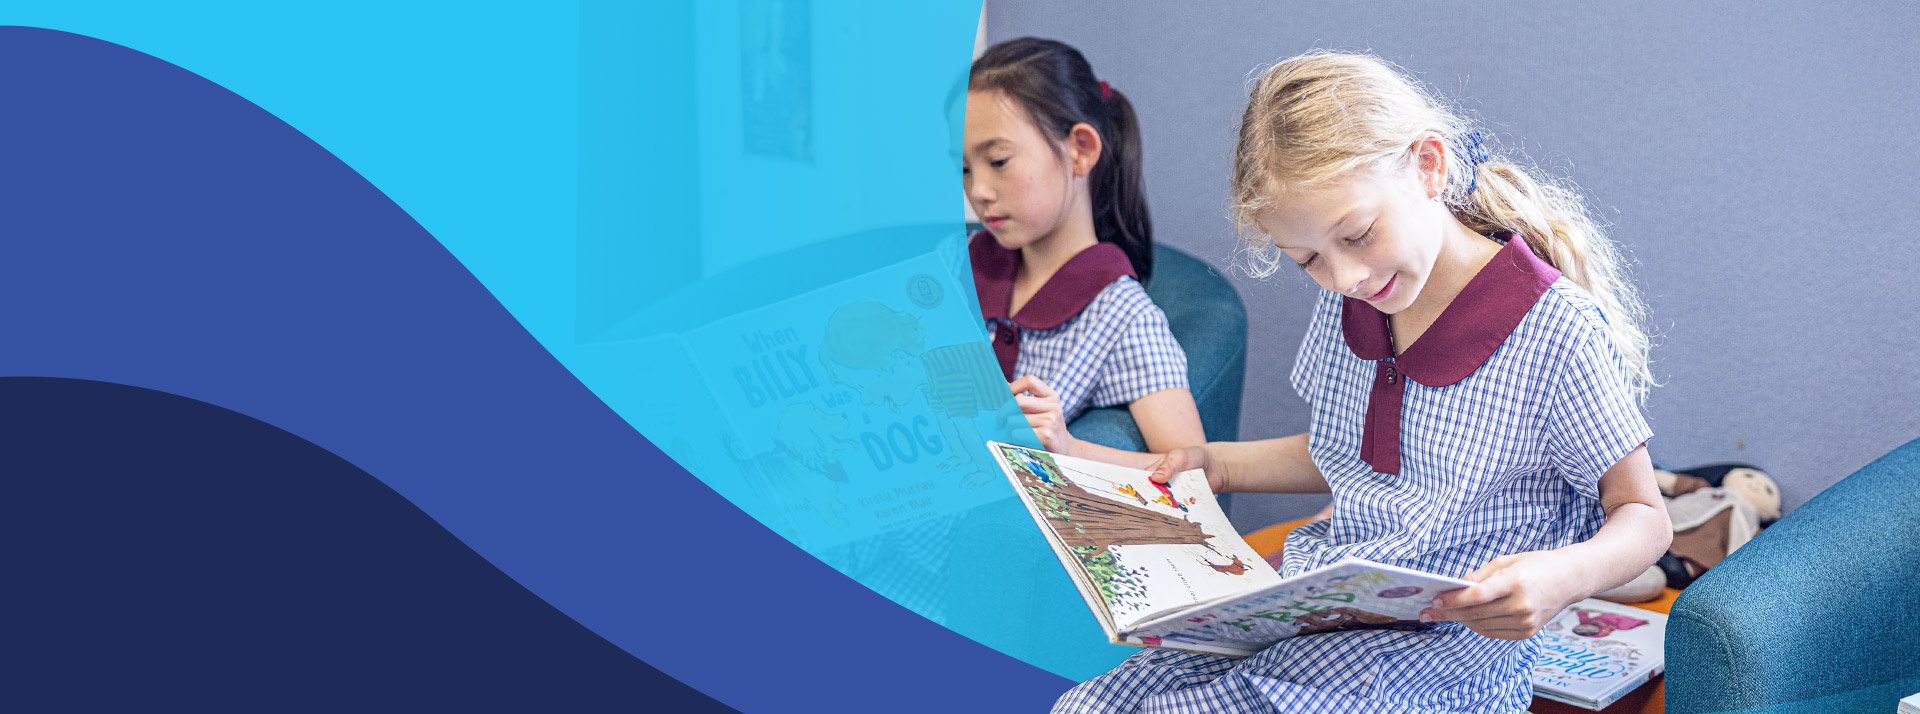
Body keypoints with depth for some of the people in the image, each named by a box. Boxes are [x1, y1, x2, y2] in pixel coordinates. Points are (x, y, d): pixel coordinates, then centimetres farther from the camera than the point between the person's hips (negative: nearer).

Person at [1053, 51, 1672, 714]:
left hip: (1442, 642, -7)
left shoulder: (1557, 331, -15)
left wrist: (1563, 577, -30)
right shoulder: (1342, 310, 7)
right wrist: (1223, 464, 11)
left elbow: (1643, 516, -9)